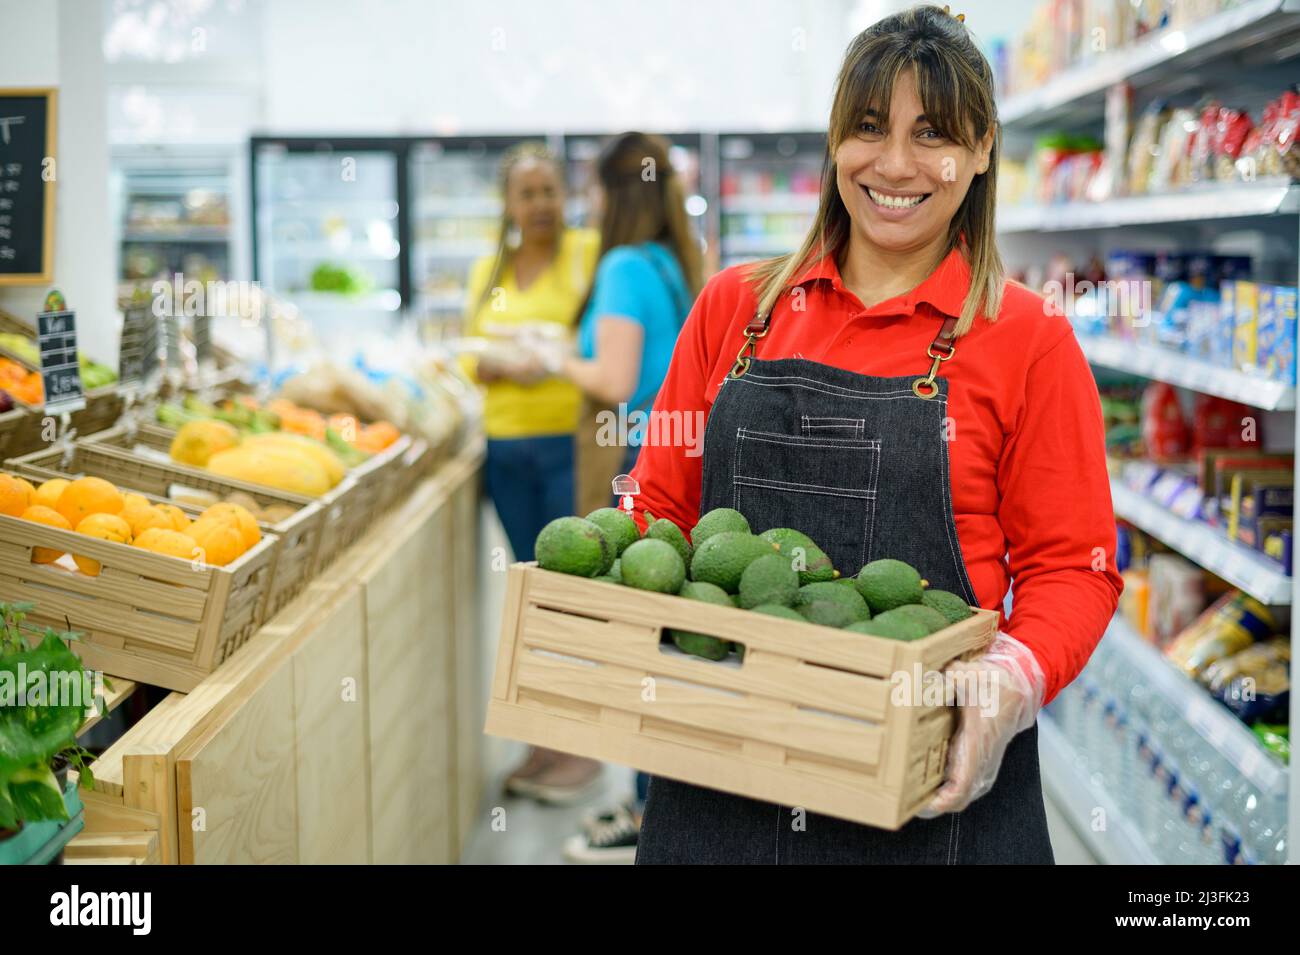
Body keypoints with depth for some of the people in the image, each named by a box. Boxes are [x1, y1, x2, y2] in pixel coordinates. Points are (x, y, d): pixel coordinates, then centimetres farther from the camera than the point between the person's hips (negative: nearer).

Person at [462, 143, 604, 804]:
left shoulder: (589, 253, -4)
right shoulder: (488, 271, 13)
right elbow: (472, 355, 13)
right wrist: (503, 366, -7)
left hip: (573, 445, -5)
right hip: (508, 449, 5)